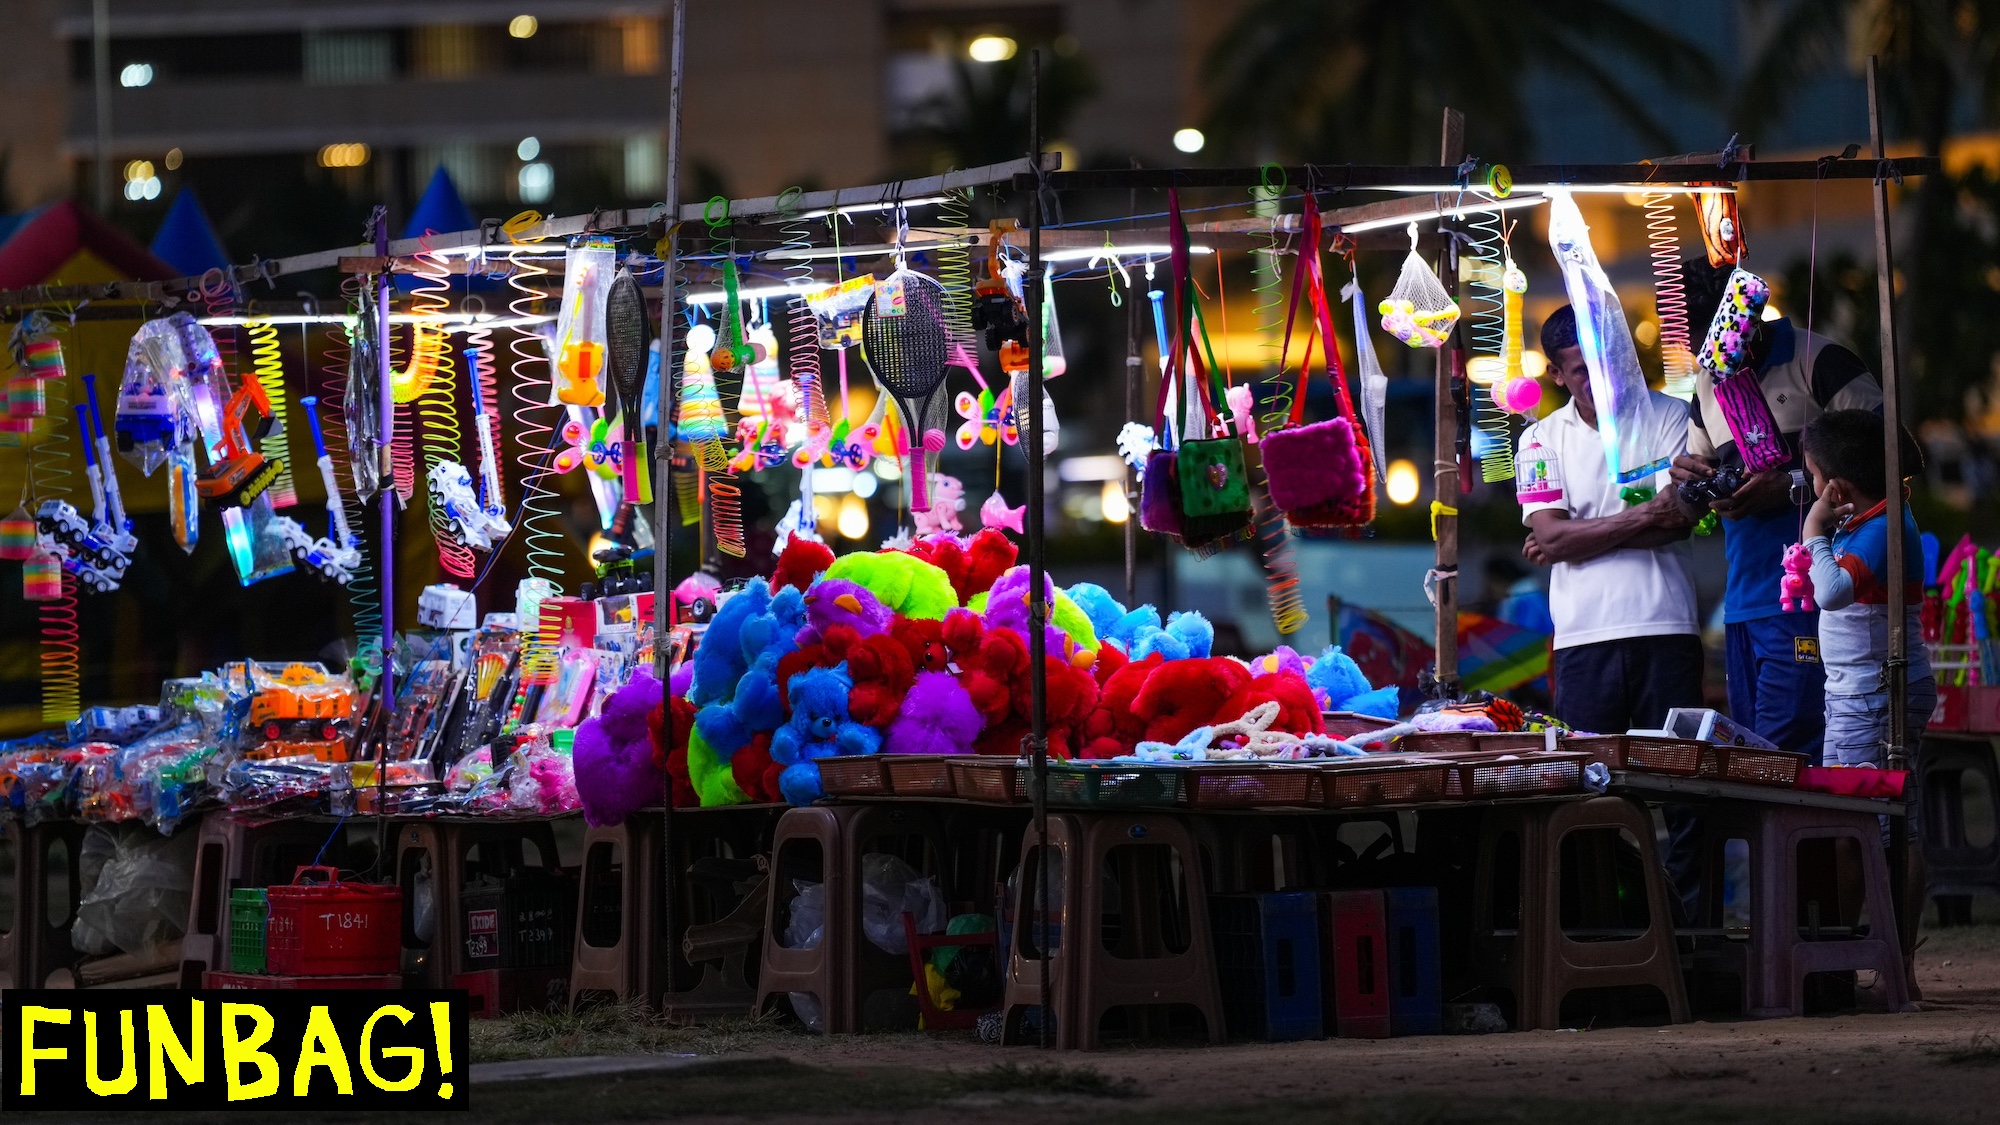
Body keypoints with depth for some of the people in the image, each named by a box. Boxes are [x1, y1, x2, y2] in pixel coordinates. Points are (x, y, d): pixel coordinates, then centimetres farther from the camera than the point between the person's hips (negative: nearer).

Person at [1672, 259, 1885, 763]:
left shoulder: (1819, 363, -6)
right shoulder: (1708, 385, 19)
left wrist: (1794, 485, -18)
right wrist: (1691, 476, 5)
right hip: (1743, 603, 8)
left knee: (1784, 748, -16)